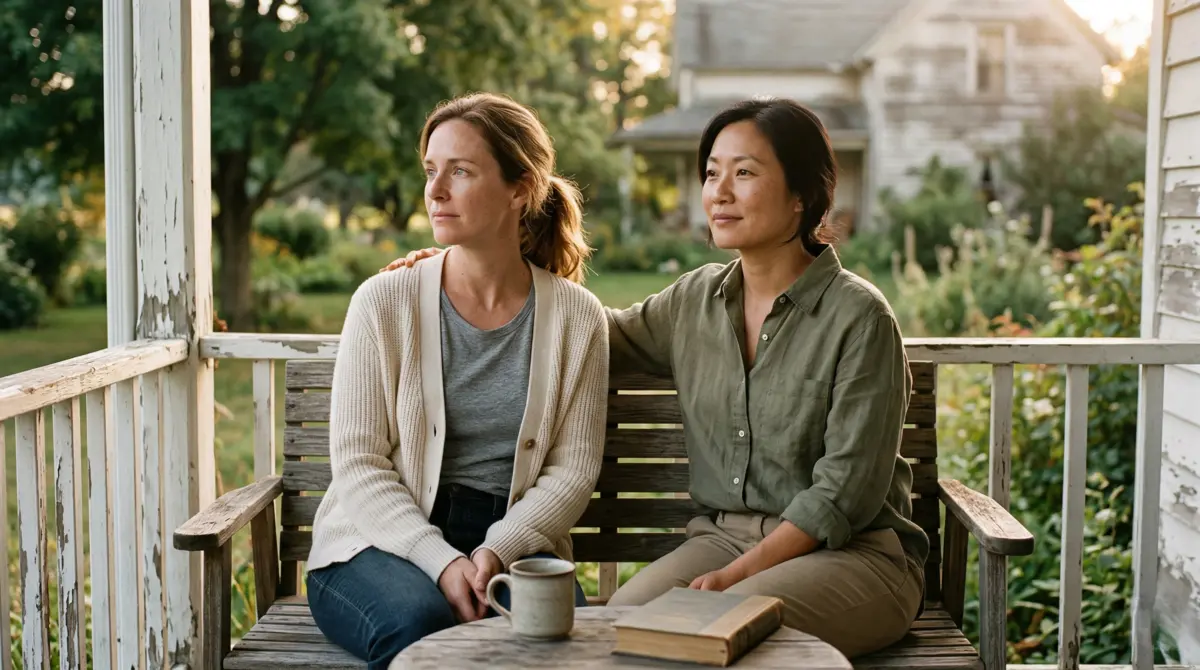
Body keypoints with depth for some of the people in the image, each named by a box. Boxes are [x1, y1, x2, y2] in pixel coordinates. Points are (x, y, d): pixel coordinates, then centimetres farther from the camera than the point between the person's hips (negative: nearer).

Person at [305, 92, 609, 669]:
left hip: (512, 544, 1)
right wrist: (442, 562, -18)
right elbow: (357, 464, -4)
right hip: (383, 540, 0)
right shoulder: (384, 302, -1)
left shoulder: (576, 317, 3)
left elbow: (573, 470, 1)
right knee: (420, 621, -33)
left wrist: (495, 552, -16)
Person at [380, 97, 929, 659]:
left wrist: (738, 574, -19)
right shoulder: (696, 299, 7)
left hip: (855, 553, -4)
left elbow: (845, 491, -13)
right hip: (723, 535, 4)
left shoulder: (858, 317, -11)